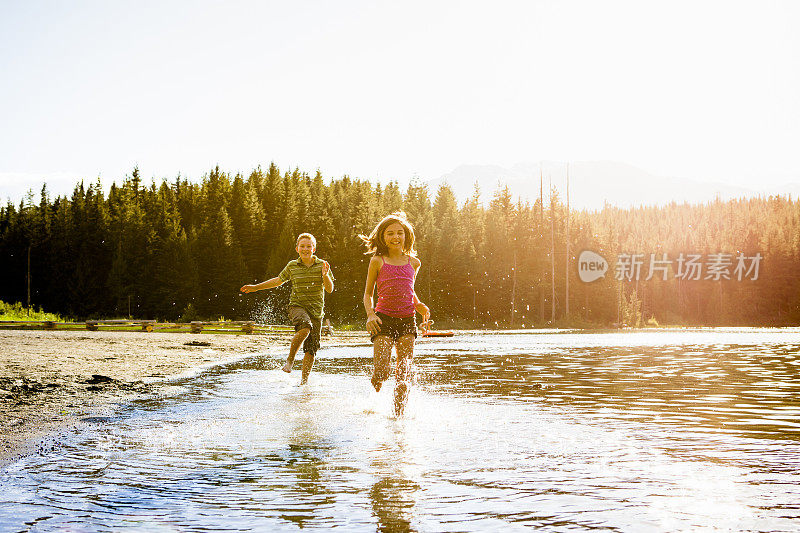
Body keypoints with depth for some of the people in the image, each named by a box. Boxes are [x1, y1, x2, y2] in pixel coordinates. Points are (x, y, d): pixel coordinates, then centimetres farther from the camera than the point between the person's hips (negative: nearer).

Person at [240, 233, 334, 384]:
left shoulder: (322, 265, 1)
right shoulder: (292, 266, 5)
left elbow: (330, 289, -4)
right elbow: (278, 280, 21)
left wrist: (325, 275, -24)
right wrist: (255, 287, 23)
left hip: (316, 310, 1)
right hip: (297, 305, -1)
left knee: (311, 349, -3)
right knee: (305, 328, -34)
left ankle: (304, 380, 13)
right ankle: (290, 359, -16)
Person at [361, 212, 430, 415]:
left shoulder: (413, 263, 12)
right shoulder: (377, 262, 3)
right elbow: (368, 294, 9)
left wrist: (419, 305, 7)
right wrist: (370, 315, -8)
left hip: (407, 320, 3)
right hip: (384, 319, -3)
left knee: (403, 373, -2)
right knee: (381, 371, -11)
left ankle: (398, 415, 6)